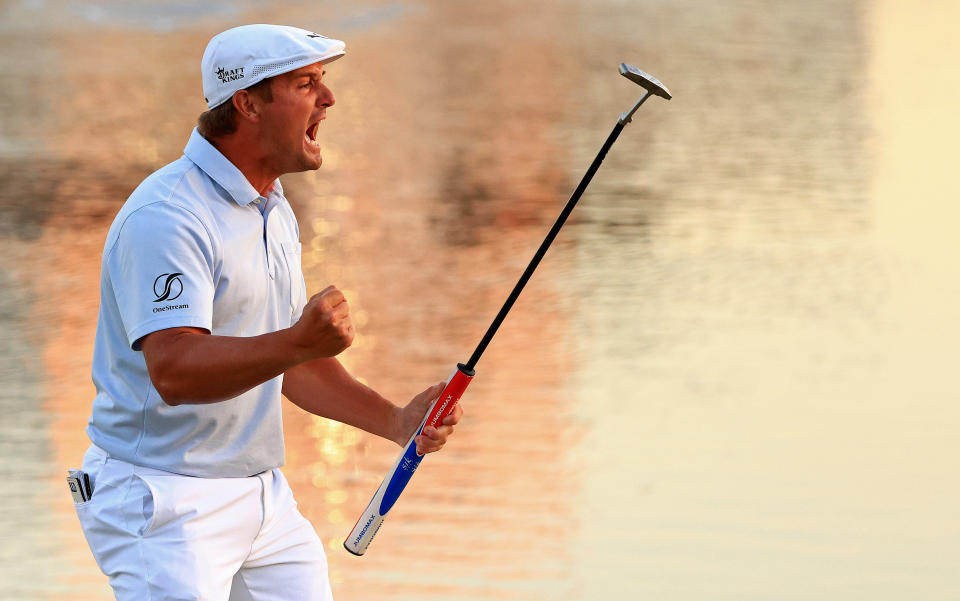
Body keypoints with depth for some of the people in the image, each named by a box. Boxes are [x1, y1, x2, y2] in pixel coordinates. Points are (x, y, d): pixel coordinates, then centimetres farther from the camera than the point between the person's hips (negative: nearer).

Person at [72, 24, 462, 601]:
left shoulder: (274, 211, 14)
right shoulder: (166, 217, -18)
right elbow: (174, 370, -30)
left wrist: (395, 421, 11)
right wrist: (298, 343, -42)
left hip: (263, 493, 9)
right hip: (162, 501, -9)